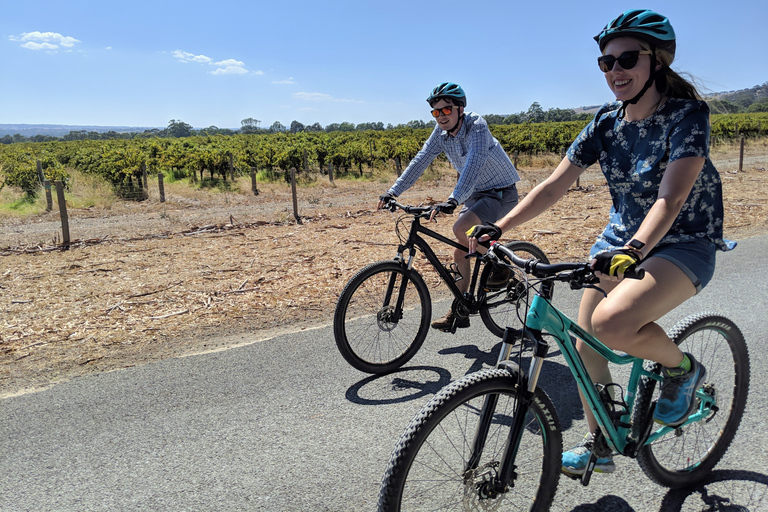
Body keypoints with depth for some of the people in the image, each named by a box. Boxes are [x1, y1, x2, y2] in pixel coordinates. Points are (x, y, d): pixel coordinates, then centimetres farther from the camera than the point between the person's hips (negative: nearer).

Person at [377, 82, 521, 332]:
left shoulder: (477, 127, -25)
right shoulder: (441, 132, -5)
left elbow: (473, 164, -39)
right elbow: (420, 161, -8)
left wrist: (454, 199, -52)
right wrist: (393, 191, -16)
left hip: (501, 192, -7)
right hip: (477, 193, 7)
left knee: (461, 229, -28)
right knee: (461, 251, 2)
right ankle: (459, 311, 12)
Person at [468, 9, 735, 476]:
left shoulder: (688, 115, -16)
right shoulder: (607, 122, -1)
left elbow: (671, 198, -30)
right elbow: (555, 184, -5)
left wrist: (635, 249, -48)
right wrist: (498, 228, -15)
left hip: (684, 245, -6)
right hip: (620, 241, 6)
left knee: (612, 323, -31)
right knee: (586, 344, 4)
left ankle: (683, 368, 2)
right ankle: (599, 445, 25)